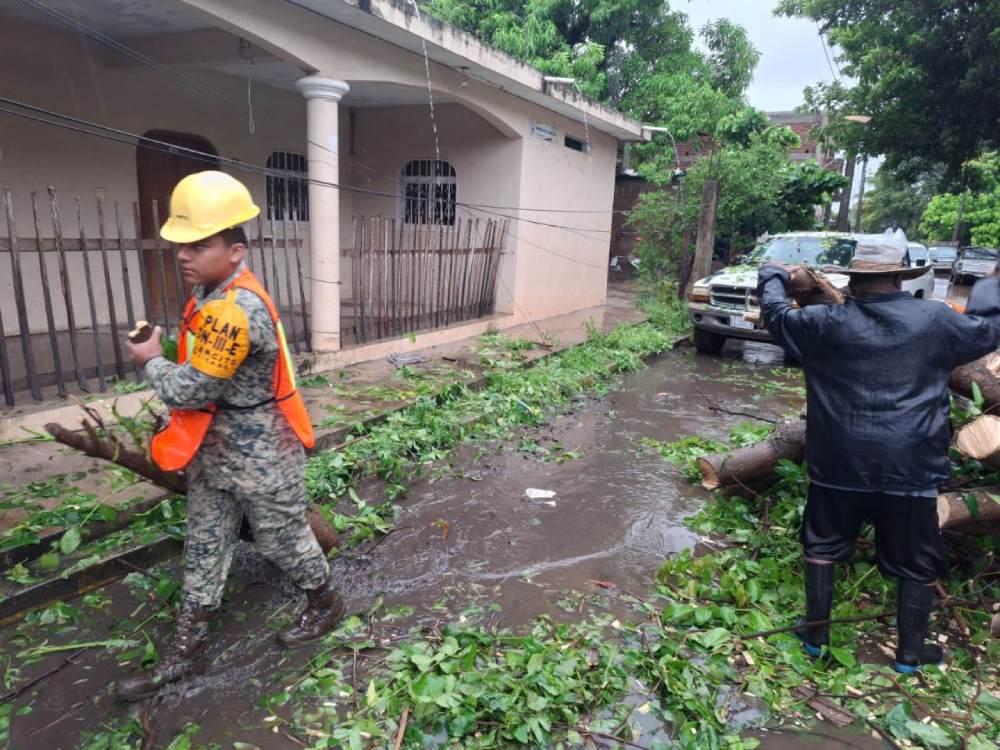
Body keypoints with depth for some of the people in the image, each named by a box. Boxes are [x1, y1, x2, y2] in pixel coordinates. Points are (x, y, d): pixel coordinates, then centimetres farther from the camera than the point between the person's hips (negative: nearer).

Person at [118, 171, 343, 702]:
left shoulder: (237, 310, -30)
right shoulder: (211, 293, 3)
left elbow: (189, 391, -24)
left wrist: (150, 361, -7)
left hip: (258, 453, -9)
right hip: (213, 448, 9)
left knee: (281, 538, 11)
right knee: (204, 545, 16)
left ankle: (325, 604, 38)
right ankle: (187, 650, 31)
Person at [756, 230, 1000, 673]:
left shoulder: (827, 322, -7)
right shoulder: (935, 320, -5)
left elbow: (775, 314, 9)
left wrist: (775, 276, 28)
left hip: (839, 464, 0)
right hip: (909, 467, 0)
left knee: (823, 546, 18)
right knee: (916, 562, 18)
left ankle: (815, 635, 26)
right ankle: (910, 653, 30)